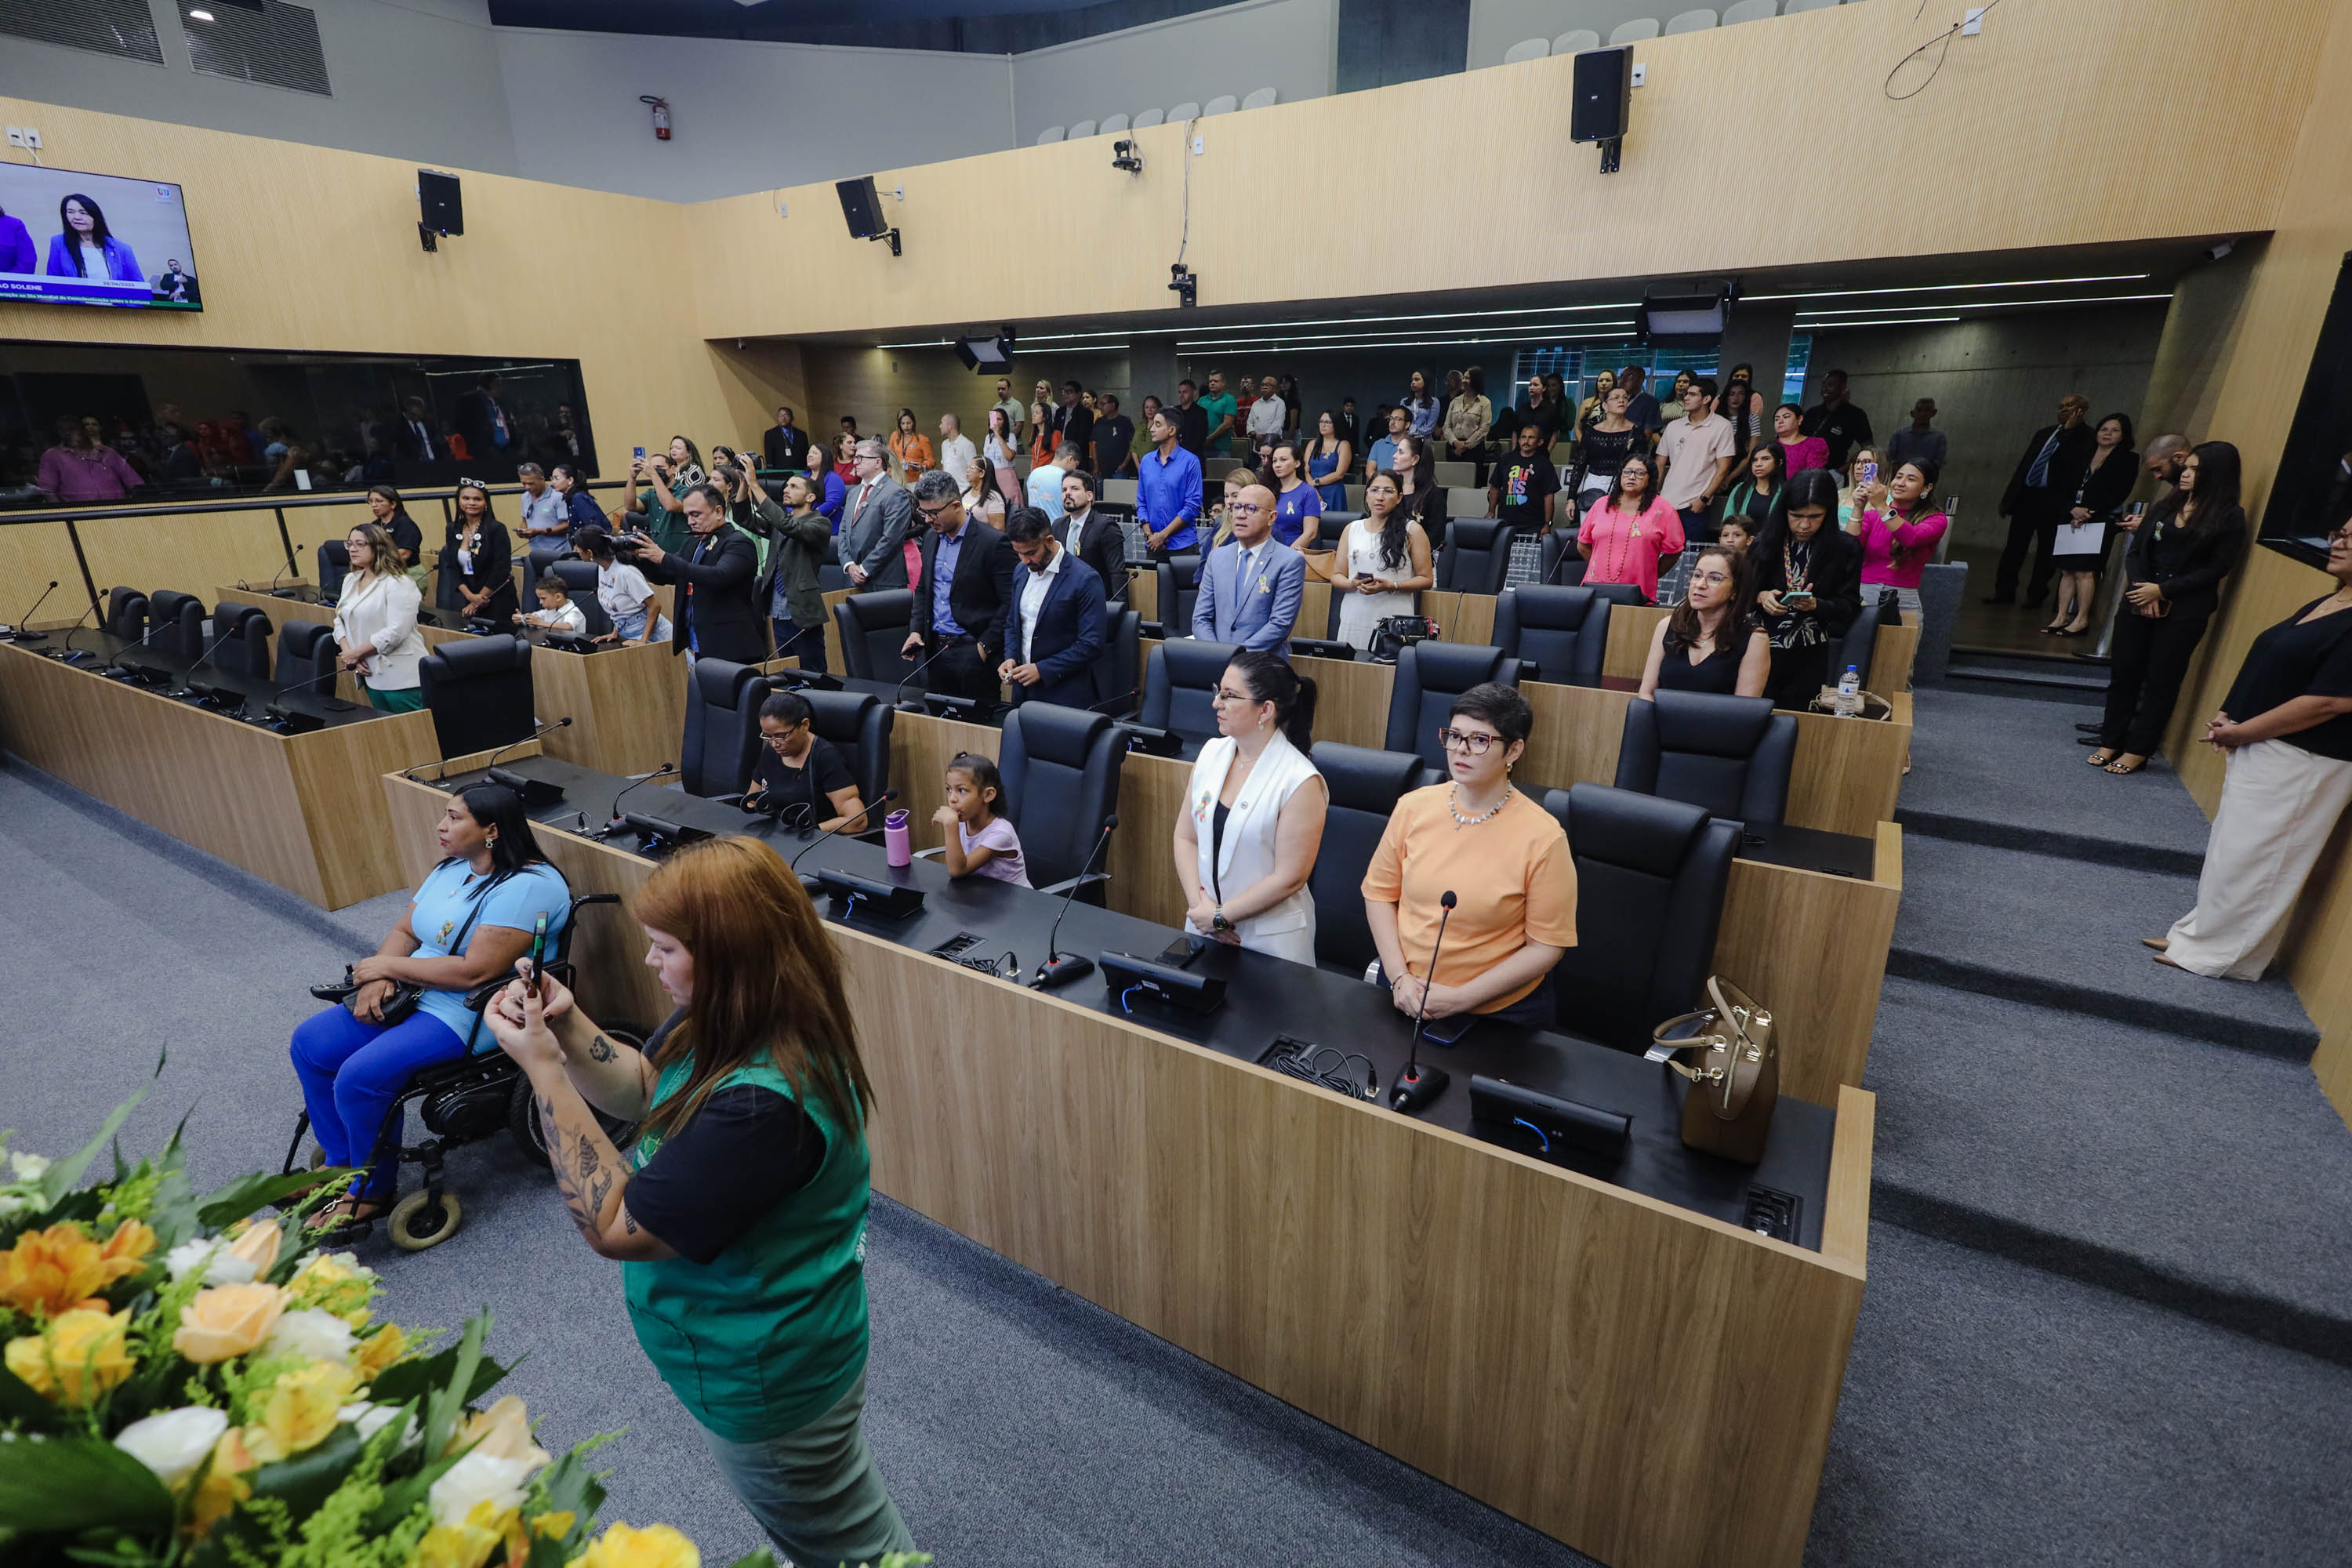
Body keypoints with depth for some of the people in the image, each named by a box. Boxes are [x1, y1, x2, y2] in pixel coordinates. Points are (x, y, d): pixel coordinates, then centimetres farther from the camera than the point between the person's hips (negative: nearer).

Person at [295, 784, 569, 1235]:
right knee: (310, 1042, 7)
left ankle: (371, 1190, 5)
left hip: (474, 1013, -10)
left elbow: (476, 971, -27)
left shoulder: (528, 885, -23)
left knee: (361, 1076, -21)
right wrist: (377, 978, -9)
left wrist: (388, 966, -14)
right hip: (412, 993, 10)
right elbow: (403, 931, 12)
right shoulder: (451, 868, 9)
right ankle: (340, 1160, 23)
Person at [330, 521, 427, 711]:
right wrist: (348, 653, -2)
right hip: (371, 675, 8)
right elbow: (340, 621, 16)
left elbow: (396, 631, -18)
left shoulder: (399, 583, -10)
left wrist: (356, 653, -12)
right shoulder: (350, 581, 15)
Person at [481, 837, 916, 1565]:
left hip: (766, 1381, -9)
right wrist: (569, 1026, -13)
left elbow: (613, 1225, -28)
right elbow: (643, 1091, 5)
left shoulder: (763, 1103, -40)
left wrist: (542, 1067, -26)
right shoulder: (732, 1024, -10)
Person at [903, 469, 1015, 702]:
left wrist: (986, 646, -15)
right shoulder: (931, 537, 11)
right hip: (936, 648, 6)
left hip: (971, 650, -6)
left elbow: (1010, 602, -13)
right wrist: (916, 630, 8)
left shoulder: (992, 542, -12)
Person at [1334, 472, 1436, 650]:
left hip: (1395, 619, -2)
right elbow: (1337, 576, 14)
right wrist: (1354, 585, -8)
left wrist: (1391, 586, -12)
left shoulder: (1412, 531, 6)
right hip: (1354, 620, 2)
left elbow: (1426, 579, 2)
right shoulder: (1351, 529, 14)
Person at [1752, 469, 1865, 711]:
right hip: (1763, 650, 1)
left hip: (1810, 657, -1)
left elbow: (1849, 606, -1)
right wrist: (1761, 597, -13)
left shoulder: (1846, 548, -2)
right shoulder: (1765, 543, 1)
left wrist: (1816, 605, -19)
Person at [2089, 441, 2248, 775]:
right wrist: (2143, 589, -10)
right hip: (2139, 602, 4)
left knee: (2161, 682, 3)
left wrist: (2162, 590, -16)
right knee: (2124, 673, 6)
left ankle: (2137, 750, 10)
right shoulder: (2165, 505, 9)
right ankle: (2111, 741, 15)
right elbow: (2136, 551, 4)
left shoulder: (2230, 517, -4)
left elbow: (2216, 569, -8)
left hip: (2184, 612, -4)